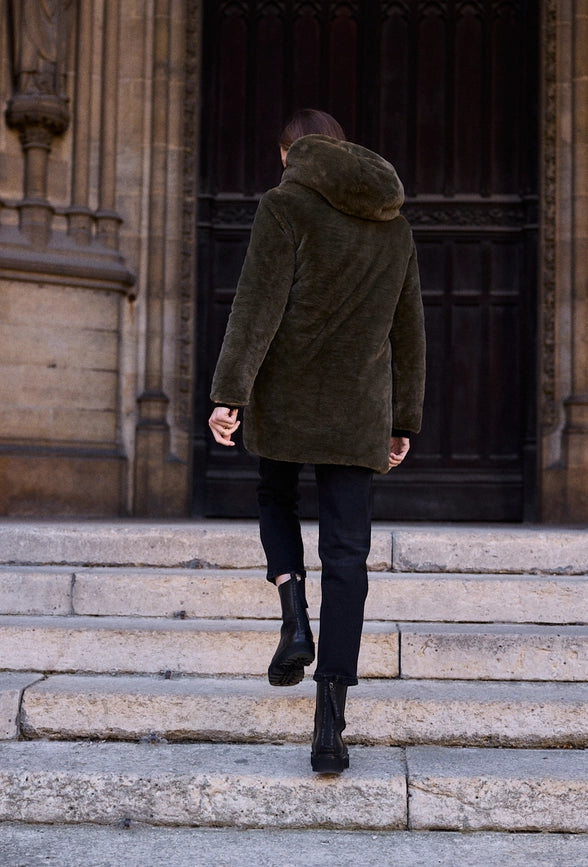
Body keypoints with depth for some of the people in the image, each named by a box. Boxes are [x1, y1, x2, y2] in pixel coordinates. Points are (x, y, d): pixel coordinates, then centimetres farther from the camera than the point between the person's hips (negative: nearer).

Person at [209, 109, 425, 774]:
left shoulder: (286, 205, -2)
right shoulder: (394, 223, 15)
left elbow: (258, 303, -13)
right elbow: (408, 332, 17)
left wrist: (228, 392, -18)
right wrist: (405, 420, 22)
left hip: (285, 395, -3)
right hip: (359, 409, 3)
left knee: (275, 499, 26)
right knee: (346, 555, 1)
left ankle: (294, 619, 2)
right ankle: (330, 729, -2)